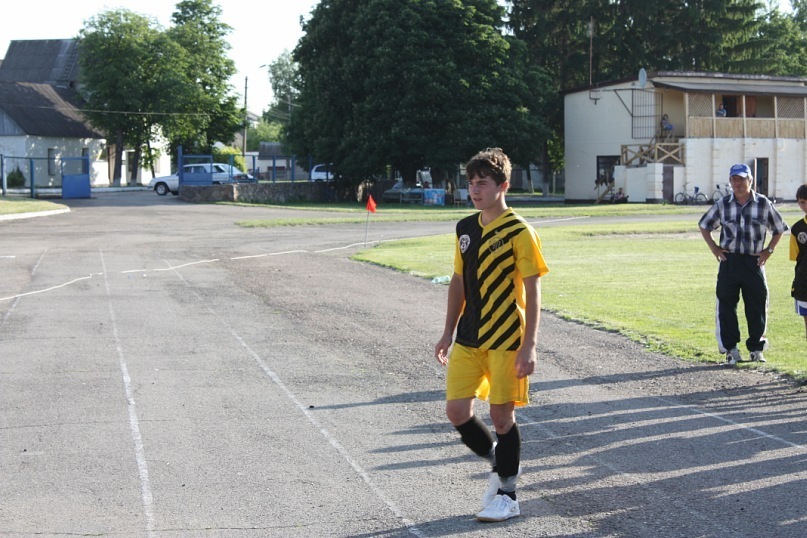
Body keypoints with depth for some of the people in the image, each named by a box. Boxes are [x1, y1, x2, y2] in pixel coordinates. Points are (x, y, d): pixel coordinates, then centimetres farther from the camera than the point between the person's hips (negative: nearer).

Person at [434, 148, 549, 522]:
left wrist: (529, 346, -16)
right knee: (457, 411, 2)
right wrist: (449, 333, 16)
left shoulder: (519, 232, -11)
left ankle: (507, 495, 14)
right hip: (468, 339, 6)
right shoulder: (465, 229, 8)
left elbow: (533, 291, -12)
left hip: (506, 341, -6)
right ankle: (500, 465, 26)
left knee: (501, 414, 0)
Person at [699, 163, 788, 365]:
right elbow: (704, 225, 16)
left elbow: (779, 229, 11)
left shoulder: (764, 204, 1)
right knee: (726, 306, 1)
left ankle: (756, 348, 15)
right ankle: (730, 349, 10)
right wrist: (714, 248, 5)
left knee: (757, 306, 3)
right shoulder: (722, 205, 4)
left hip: (754, 262, -1)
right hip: (729, 261, 1)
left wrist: (768, 250, 1)